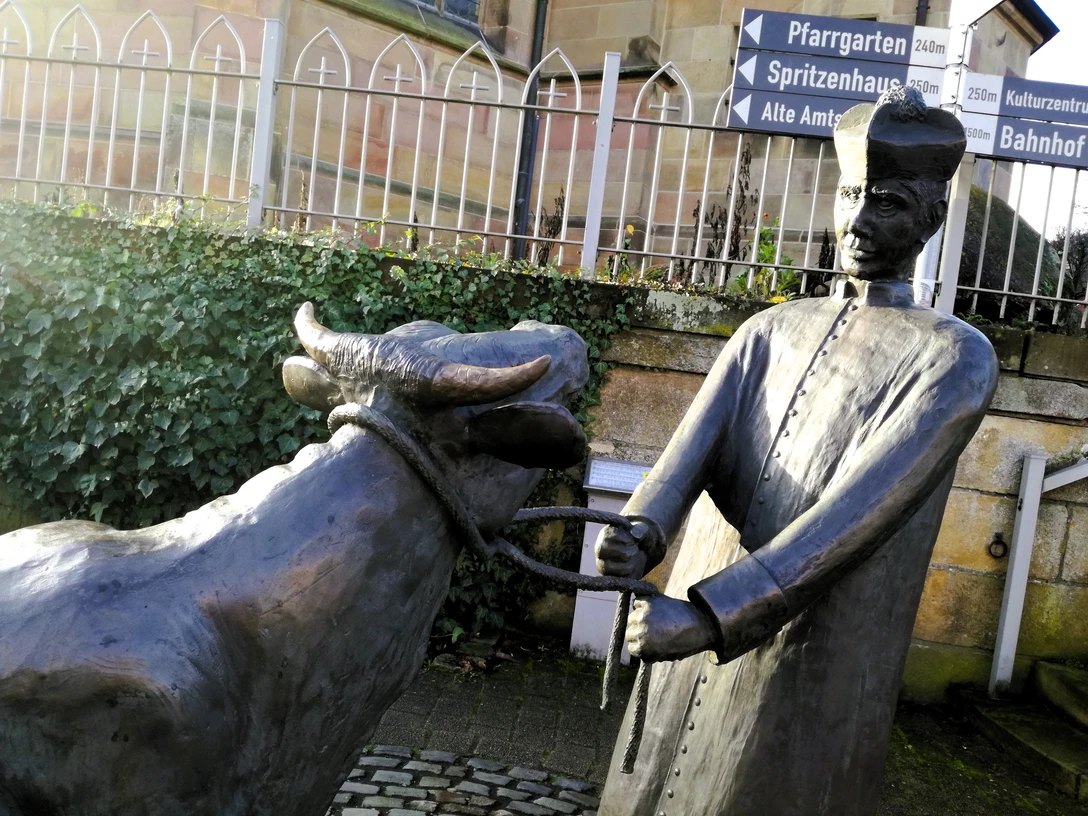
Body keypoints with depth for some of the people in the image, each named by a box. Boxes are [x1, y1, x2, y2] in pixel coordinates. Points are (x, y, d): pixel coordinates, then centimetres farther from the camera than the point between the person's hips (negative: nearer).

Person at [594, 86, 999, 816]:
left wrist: (706, 614, -27)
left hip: (813, 681, -4)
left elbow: (860, 512, -19)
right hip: (693, 648, 5)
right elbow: (692, 452, -4)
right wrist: (641, 535, -25)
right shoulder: (769, 332, 10)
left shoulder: (955, 359, -6)